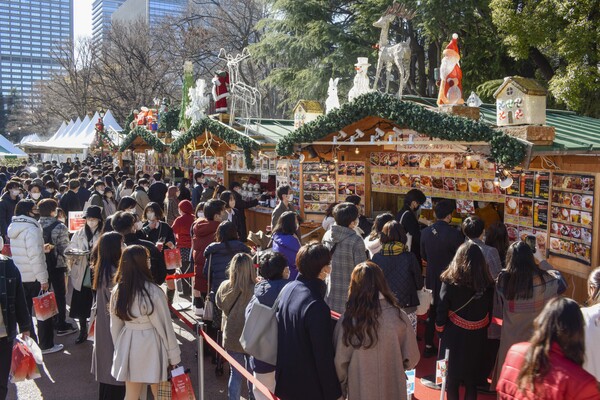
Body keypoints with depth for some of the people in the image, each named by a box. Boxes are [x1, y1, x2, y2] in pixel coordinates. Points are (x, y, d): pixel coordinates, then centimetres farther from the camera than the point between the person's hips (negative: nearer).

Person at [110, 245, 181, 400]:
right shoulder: (153, 292, -21)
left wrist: (119, 349, 21)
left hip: (128, 346, 5)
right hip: (151, 347, -5)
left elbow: (115, 326, 6)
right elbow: (165, 326, -14)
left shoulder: (117, 291, -4)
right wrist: (174, 356, -3)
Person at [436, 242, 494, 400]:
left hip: (454, 336, -2)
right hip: (477, 338, 3)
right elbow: (489, 313, 2)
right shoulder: (487, 283, -8)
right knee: (471, 380, 16)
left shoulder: (450, 281, -17)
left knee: (452, 377, 13)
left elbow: (442, 311, -12)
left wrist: (440, 331, 4)